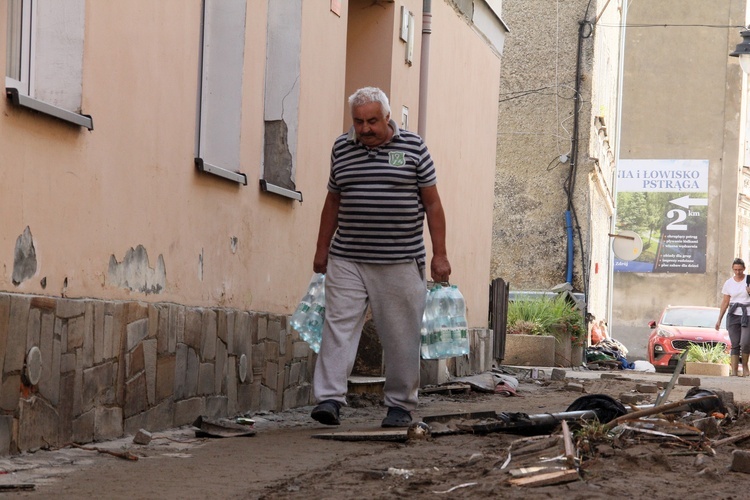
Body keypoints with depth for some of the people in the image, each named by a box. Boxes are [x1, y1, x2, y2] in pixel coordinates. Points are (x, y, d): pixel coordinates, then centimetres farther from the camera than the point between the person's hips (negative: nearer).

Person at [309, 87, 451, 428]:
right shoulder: (342, 148, 9)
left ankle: (400, 405, 13)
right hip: (346, 260, 2)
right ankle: (329, 398, -11)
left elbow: (432, 203, 2)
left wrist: (440, 254, -3)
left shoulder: (413, 147, 0)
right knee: (339, 326, -8)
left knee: (401, 337, 3)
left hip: (401, 262, -2)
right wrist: (322, 249, 17)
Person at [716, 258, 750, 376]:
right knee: (735, 345, -1)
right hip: (733, 316, 2)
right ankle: (734, 372, -1)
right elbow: (725, 302, 10)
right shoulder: (728, 283, 7)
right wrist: (719, 319, 7)